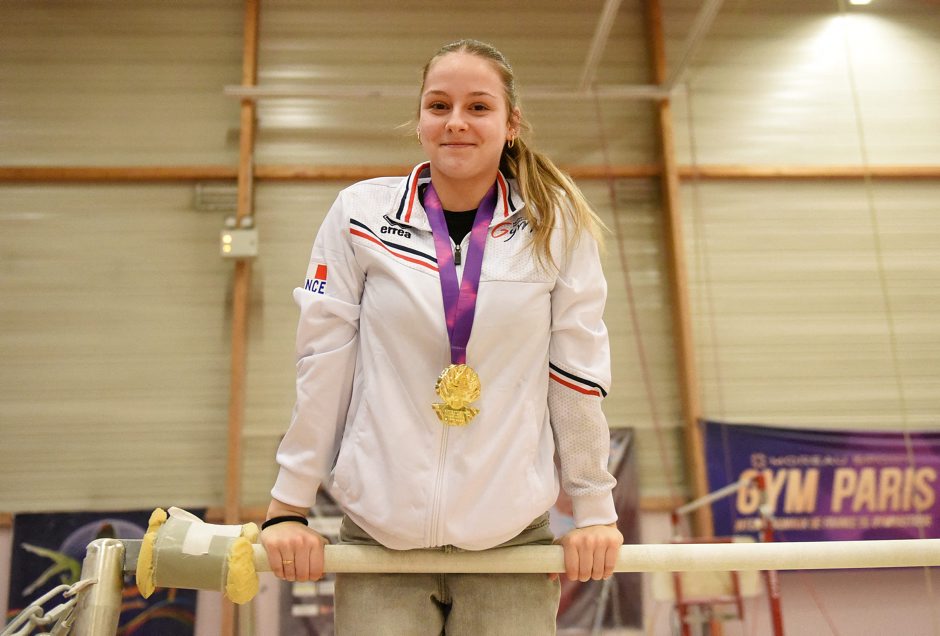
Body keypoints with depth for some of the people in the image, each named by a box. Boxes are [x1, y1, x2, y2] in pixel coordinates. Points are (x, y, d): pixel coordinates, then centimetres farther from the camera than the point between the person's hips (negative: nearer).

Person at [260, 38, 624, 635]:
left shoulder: (557, 225, -3)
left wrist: (594, 509, 4)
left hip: (513, 537, 1)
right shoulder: (360, 214, -3)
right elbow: (323, 366, -2)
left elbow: (577, 373, 1)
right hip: (378, 533, 0)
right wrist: (290, 506, 1)